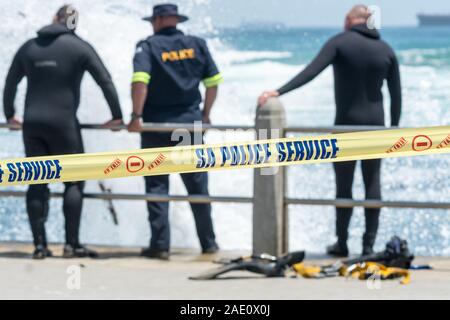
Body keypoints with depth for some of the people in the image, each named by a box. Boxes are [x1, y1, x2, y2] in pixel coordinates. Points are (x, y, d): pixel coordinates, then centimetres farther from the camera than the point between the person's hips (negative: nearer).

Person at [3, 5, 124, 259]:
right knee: (74, 182, 5)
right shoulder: (80, 47, -1)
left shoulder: (29, 48, 9)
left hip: (32, 124, 4)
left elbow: (11, 83, 18)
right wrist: (117, 116, 5)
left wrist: (10, 114, 31)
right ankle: (72, 244, -1)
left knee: (37, 184, 6)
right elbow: (106, 81, -4)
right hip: (63, 123, -4)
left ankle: (40, 245, 2)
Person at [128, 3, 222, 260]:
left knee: (157, 186, 3)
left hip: (157, 125, -3)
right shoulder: (197, 45, 5)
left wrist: (137, 116, -20)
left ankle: (160, 245, -2)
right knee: (198, 186, 12)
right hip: (190, 122, 3)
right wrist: (206, 114, 16)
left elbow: (140, 80, -21)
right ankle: (208, 242, 17)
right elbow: (213, 81, 6)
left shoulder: (149, 46, -6)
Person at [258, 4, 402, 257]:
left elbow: (311, 72, -18)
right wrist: (394, 128, 14)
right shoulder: (386, 49, 6)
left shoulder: (340, 42, -6)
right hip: (375, 123, 3)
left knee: (344, 183, 5)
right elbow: (396, 94, 6)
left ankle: (342, 243, 9)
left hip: (347, 123, -3)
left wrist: (279, 92, -22)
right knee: (372, 183, 5)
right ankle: (369, 244, 3)